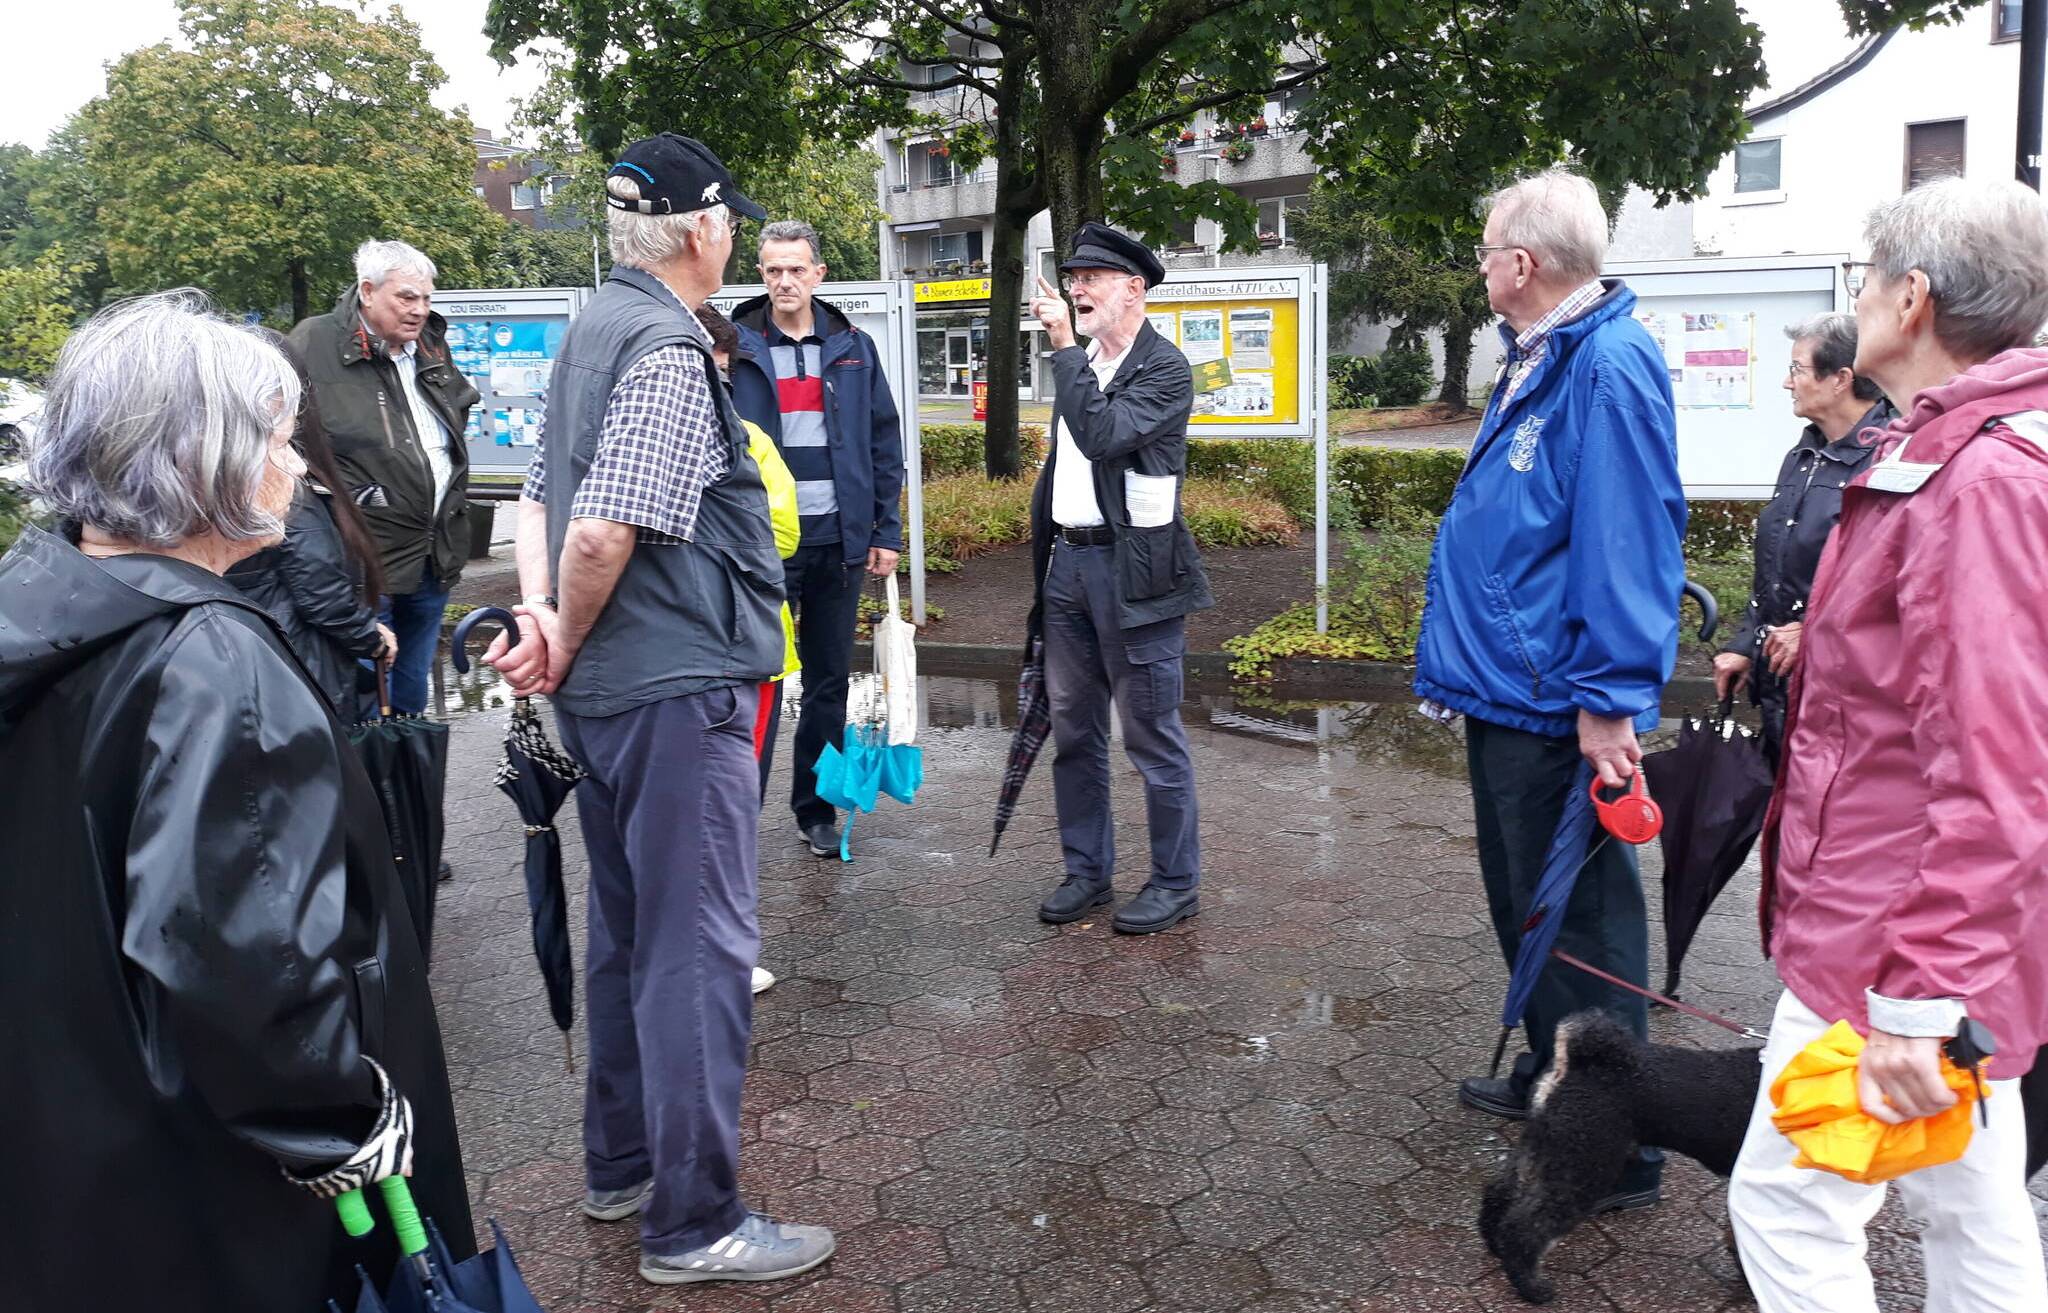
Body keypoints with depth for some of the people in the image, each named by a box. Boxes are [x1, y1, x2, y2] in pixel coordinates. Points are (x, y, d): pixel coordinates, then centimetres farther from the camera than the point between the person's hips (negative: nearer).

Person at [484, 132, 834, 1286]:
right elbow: (604, 535, -24)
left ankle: (621, 1166, 32)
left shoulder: (595, 329, 13)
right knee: (702, 945, -2)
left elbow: (541, 495, 15)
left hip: (606, 691, 10)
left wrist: (539, 614, 1)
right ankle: (694, 1223, 9)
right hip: (676, 686, -10)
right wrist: (566, 645, -8)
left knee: (631, 928, 18)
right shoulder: (669, 352, -16)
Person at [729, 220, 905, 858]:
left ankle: (816, 810, 24)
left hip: (839, 541, 3)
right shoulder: (735, 349, 0)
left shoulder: (854, 349, 7)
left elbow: (884, 443, 9)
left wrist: (887, 531, 4)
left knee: (830, 683, 11)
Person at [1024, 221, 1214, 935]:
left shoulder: (1165, 368, -9)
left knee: (1152, 735, 0)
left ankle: (1176, 883, 14)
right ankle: (1086, 870, 26)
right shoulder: (1081, 365, 15)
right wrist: (1042, 554, 19)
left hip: (1133, 569, -8)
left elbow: (1103, 436, -25)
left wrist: (1064, 347, -20)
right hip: (1068, 561, 8)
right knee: (1073, 731, 13)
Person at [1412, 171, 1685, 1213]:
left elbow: (1627, 540, -24)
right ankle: (1548, 1078, 39)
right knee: (1522, 903, 21)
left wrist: (1609, 700, -25)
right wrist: (1462, 660, 21)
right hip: (1505, 693, 11)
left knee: (1578, 919, 0)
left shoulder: (1610, 369, -17)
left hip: (1555, 708, -11)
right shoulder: (1535, 363, 14)